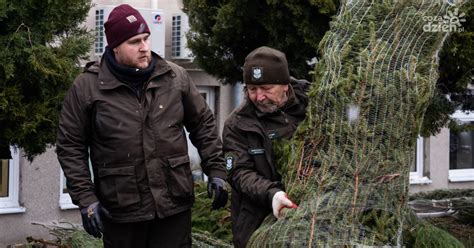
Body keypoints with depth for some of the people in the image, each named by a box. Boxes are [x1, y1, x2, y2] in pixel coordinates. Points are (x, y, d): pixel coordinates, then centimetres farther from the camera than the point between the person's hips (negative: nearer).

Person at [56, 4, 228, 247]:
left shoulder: (175, 77, 3)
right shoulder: (86, 87, -5)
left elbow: (203, 124, 12)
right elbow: (71, 147, -1)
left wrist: (215, 170, 6)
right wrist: (85, 199, -8)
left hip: (175, 204, 2)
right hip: (120, 211, -1)